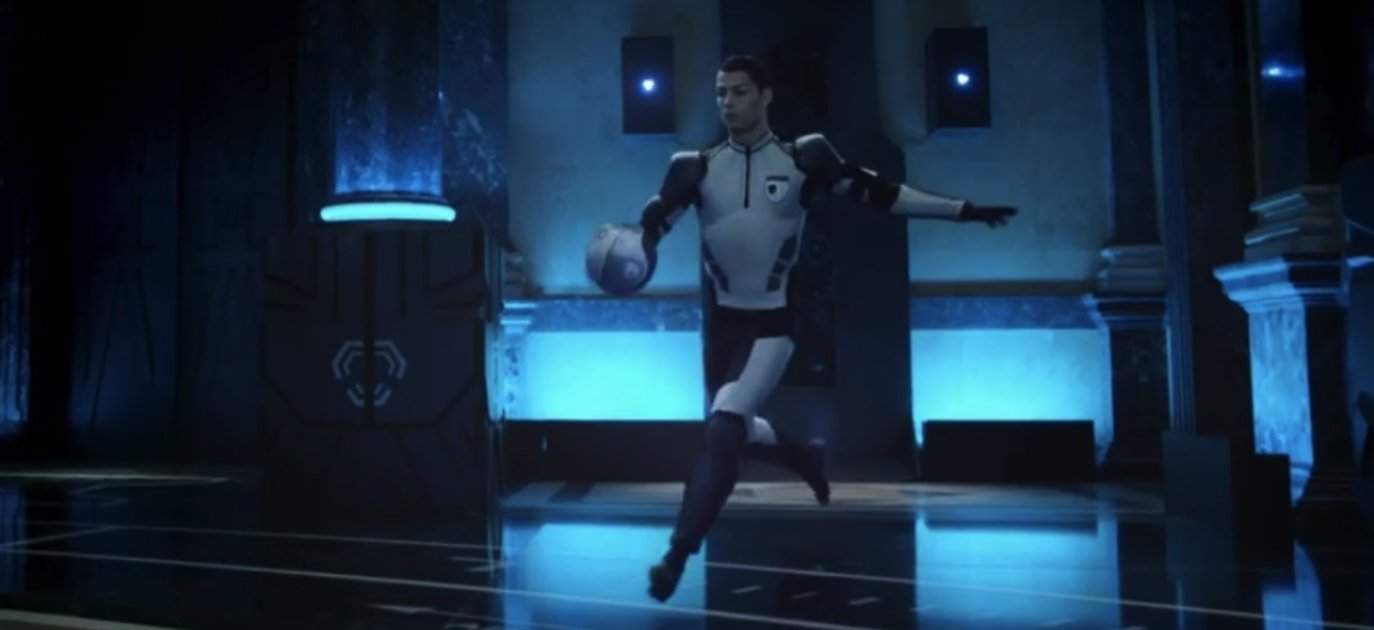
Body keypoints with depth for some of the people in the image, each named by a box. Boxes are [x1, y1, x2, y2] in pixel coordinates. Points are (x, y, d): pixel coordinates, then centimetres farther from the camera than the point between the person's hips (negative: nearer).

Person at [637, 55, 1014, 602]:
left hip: (774, 323, -4)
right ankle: (806, 456, 48)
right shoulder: (698, 167, -3)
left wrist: (963, 210, -3)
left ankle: (677, 555, -9)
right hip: (721, 321, 4)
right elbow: (652, 223, -11)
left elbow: (879, 194, -2)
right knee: (731, 432, 16)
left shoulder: (802, 160, -6)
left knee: (724, 425, -20)